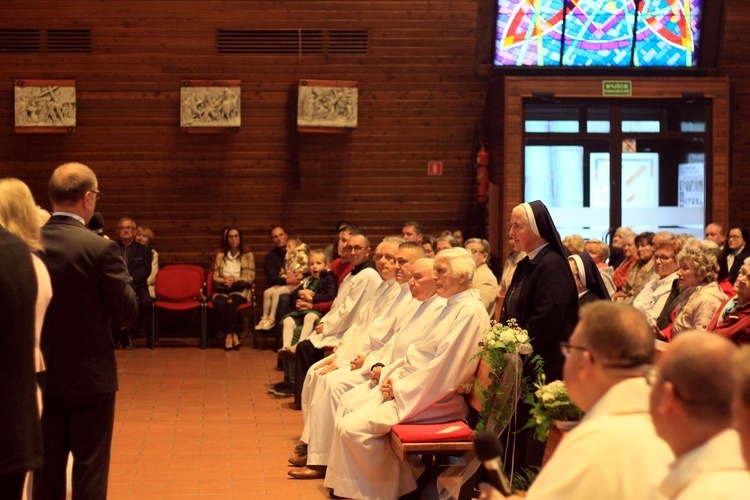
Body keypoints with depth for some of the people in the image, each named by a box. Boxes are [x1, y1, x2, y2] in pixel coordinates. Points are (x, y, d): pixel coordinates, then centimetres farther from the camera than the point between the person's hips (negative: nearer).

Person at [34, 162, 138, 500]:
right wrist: (120, 270, 3)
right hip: (88, 373, -4)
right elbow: (127, 313, -10)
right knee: (89, 468, 5)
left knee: (46, 465, 13)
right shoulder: (99, 249, -17)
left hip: (42, 371, 5)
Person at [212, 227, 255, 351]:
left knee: (231, 301, -38)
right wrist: (224, 280, -10)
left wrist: (234, 280, -11)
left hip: (240, 290, -2)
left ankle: (229, 335, -33)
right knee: (219, 303, -35)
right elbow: (215, 278, 12)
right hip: (222, 290, 2)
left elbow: (250, 277, 3)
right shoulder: (220, 256, 17)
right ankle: (233, 335, -27)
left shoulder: (248, 256, 12)